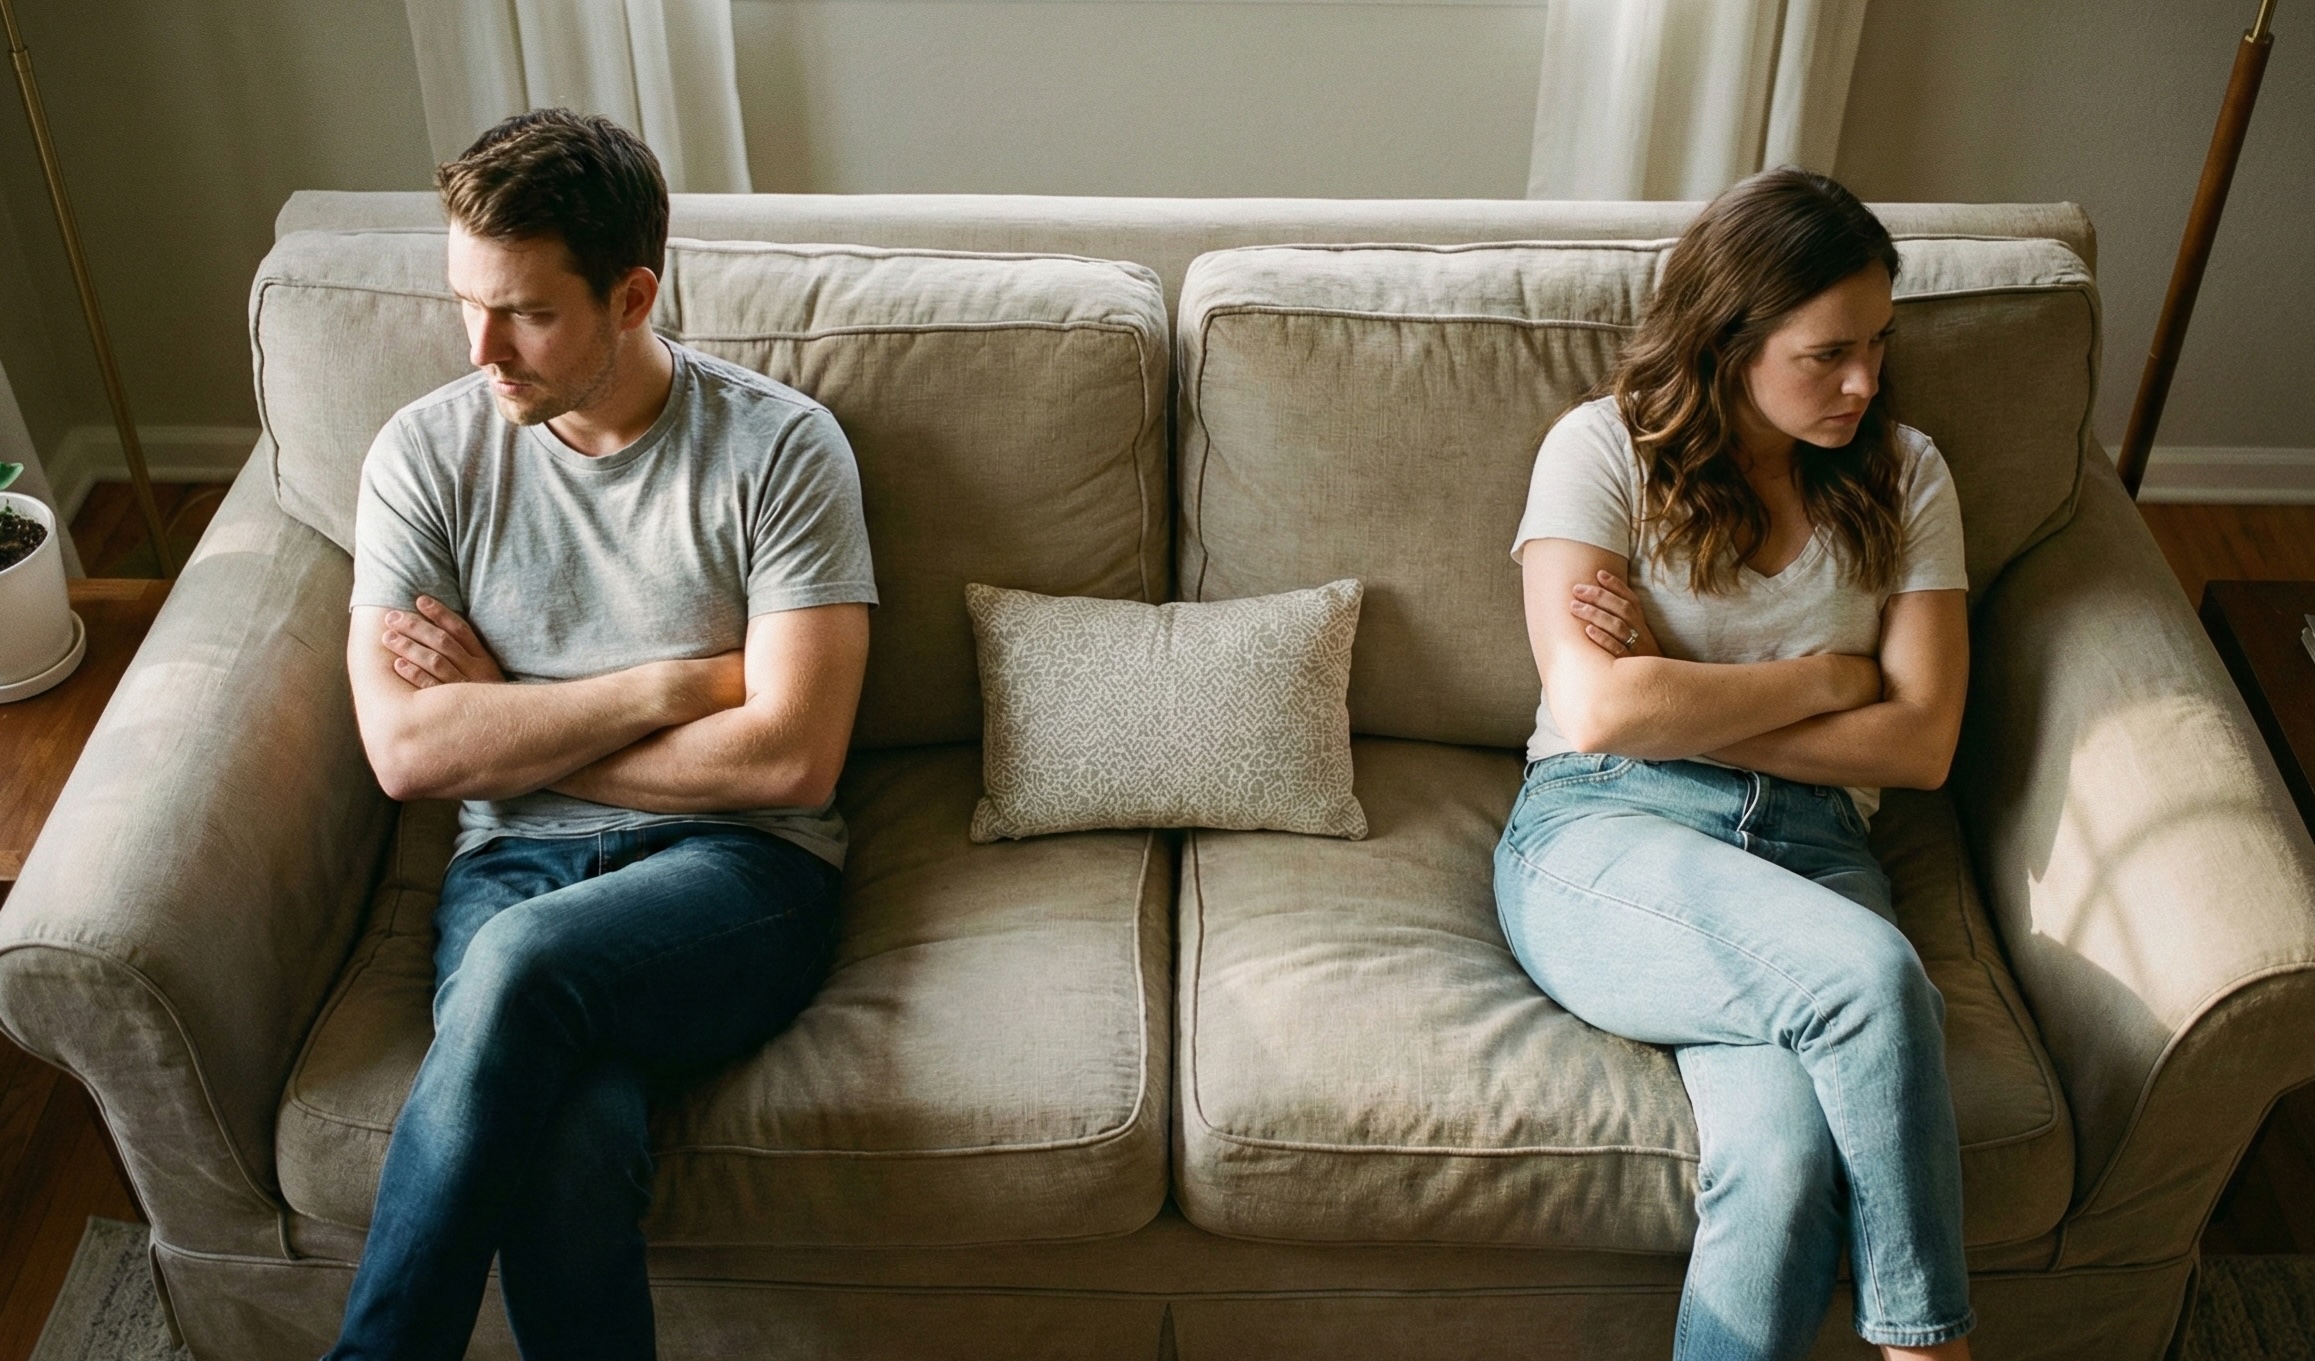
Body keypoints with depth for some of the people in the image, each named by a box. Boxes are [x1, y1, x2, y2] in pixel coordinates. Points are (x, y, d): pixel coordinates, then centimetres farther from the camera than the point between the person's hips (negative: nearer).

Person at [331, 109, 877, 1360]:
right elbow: (404, 752, -5)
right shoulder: (424, 452, 4)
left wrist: (505, 730, -5)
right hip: (514, 865, 2)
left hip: (735, 867, -2)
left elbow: (789, 757, -12)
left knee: (523, 961, -36)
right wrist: (675, 685, -9)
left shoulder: (780, 447, -5)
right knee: (569, 1146, -32)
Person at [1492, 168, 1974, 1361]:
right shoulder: (1604, 450, 3)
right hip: (1602, 833, -2)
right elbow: (1596, 711, -10)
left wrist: (1678, 699, -5)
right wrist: (1827, 677, -1)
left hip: (1812, 850, 3)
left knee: (1785, 1160, -31)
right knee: (1871, 974, -34)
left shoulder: (1904, 477, 13)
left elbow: (1921, 743, 4)